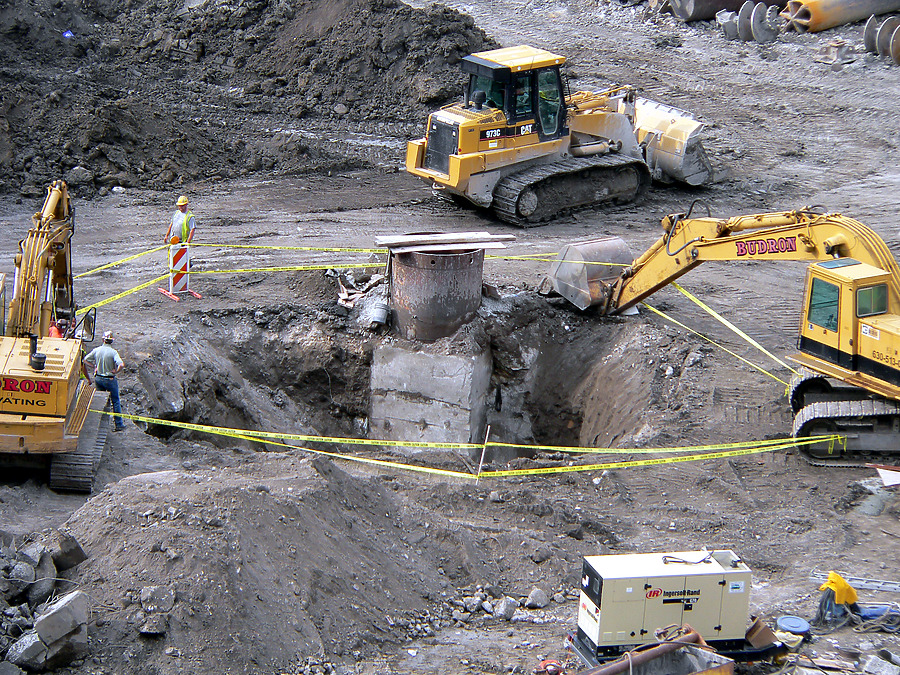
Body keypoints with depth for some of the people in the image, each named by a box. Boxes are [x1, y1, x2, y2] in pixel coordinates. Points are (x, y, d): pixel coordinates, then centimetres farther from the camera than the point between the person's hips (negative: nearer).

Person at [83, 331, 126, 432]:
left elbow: (85, 360, 3)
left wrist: (94, 366, 11)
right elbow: (121, 365, -29)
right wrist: (116, 372, -12)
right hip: (110, 379, -4)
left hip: (98, 378, 4)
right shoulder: (113, 352, -17)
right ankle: (119, 424, 6)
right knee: (115, 402, 5)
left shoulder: (96, 350, -4)